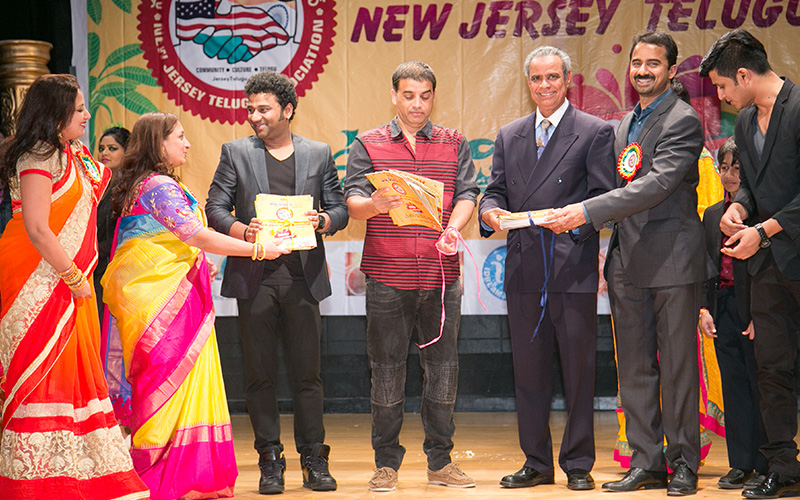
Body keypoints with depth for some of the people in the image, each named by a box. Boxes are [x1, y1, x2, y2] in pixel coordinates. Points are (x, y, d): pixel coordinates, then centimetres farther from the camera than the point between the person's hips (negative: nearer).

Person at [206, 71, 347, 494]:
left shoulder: (319, 154, 11)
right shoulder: (236, 153, 9)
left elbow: (339, 208, 11)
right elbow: (216, 208, 5)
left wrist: (323, 220, -12)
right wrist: (242, 230, -15)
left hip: (302, 276, 0)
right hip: (254, 277, 0)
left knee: (307, 371, 1)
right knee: (259, 373, 3)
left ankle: (313, 458, 9)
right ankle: (270, 459, 10)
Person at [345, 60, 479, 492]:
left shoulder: (454, 144, 12)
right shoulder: (368, 145, 7)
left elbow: (467, 194, 3)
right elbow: (352, 201, -2)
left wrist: (454, 227, -17)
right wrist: (373, 204, -25)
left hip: (441, 275, 2)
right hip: (387, 277, -1)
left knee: (442, 367, 5)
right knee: (387, 370, 2)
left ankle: (440, 461, 15)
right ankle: (386, 462, 11)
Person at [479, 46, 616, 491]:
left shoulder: (595, 133, 2)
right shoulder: (509, 136, 16)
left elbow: (604, 199, -3)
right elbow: (496, 191, 14)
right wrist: (491, 211, -8)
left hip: (574, 269, -4)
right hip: (523, 269, 4)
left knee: (578, 370, 0)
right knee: (529, 371, 9)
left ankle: (578, 464, 9)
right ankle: (537, 463, 18)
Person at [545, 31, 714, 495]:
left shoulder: (683, 121, -10)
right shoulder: (626, 123, 17)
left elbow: (658, 184, -22)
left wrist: (588, 211, -27)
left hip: (672, 260, -7)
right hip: (628, 262, 7)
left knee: (677, 366, -1)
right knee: (634, 368, 8)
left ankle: (684, 465, 8)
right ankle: (646, 463, 14)